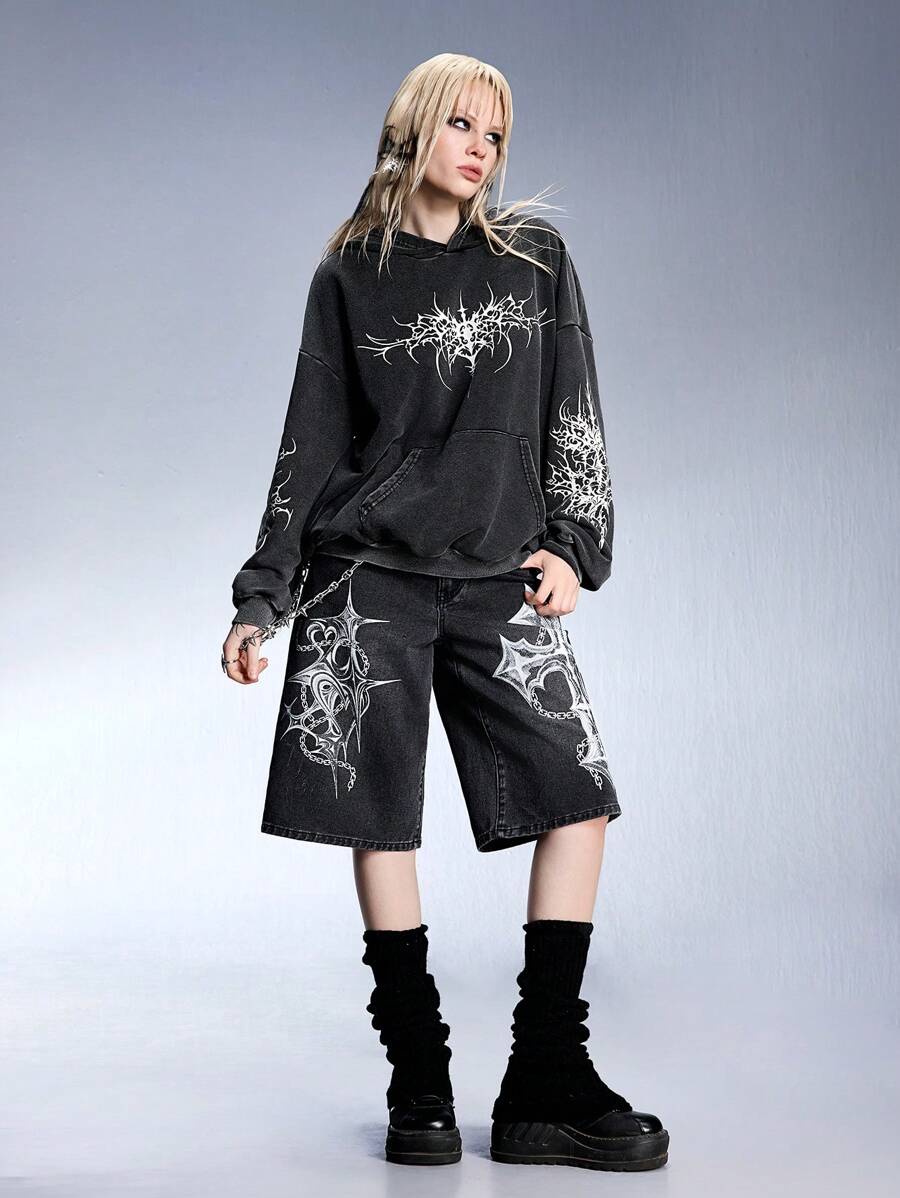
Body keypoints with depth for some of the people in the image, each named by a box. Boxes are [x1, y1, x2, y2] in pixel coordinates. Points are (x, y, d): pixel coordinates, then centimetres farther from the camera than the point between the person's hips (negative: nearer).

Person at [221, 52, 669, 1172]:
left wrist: (575, 544, -1)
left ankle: (545, 1086, 0)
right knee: (382, 817, -3)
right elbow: (313, 442, 7)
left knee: (579, 796, -8)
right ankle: (419, 1082, 10)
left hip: (500, 578, 2)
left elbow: (573, 412, 10)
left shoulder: (535, 255, 9)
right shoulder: (350, 274, 6)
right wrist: (263, 597, 3)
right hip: (369, 577, -1)